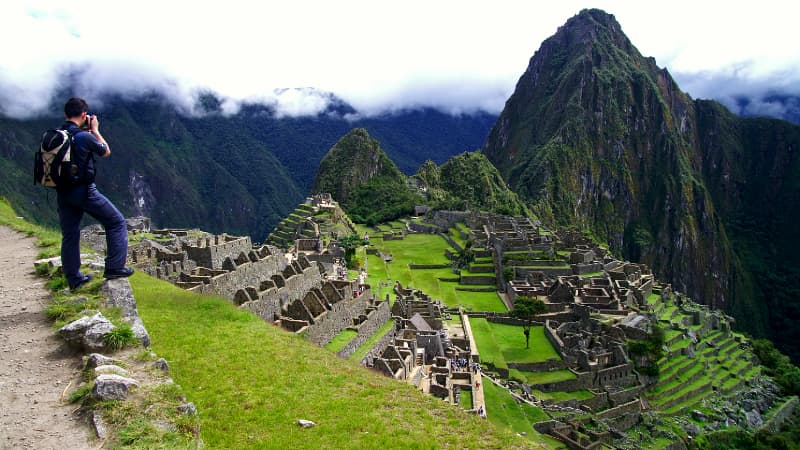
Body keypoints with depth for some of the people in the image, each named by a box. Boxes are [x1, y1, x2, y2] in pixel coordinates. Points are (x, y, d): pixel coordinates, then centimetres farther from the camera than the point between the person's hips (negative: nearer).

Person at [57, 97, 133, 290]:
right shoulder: (84, 136, -16)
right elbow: (106, 152, 1)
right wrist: (95, 130, 9)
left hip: (63, 192, 7)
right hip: (84, 191, -7)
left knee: (69, 235, 14)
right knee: (116, 223, 7)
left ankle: (73, 279, 23)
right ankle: (114, 267, 4)